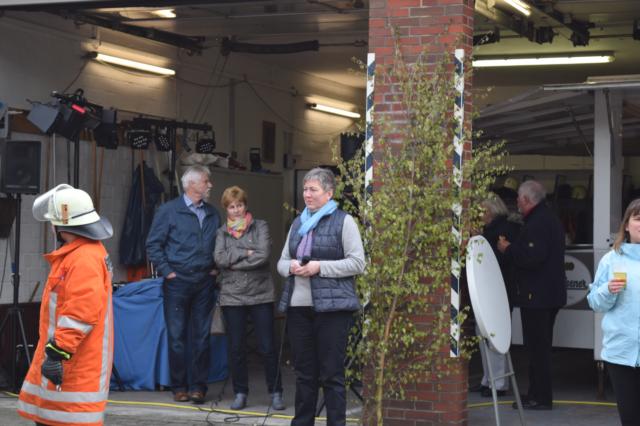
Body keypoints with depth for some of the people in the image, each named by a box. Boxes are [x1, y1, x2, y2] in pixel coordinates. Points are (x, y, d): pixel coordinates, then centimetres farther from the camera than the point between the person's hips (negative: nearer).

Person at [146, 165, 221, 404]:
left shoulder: (212, 214, 12)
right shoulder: (169, 211, -1)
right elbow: (153, 244, -2)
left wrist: (215, 268, 6)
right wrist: (167, 271, -7)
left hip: (204, 282, 3)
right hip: (178, 281, -3)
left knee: (201, 336, 3)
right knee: (177, 336, 0)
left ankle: (198, 386, 8)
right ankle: (179, 387, 8)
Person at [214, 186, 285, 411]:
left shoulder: (260, 227, 3)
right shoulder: (222, 232, 10)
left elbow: (263, 255, -11)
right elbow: (219, 258, -6)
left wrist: (233, 262, -7)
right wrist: (245, 253, -12)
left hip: (260, 294, -2)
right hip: (232, 297, 2)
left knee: (267, 347, -1)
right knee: (237, 348, 6)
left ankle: (276, 393, 8)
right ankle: (240, 393, 16)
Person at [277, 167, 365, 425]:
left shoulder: (343, 221, -1)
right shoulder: (298, 223, 17)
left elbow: (357, 263, -7)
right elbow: (281, 261, 20)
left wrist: (320, 267, -15)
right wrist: (290, 266, -4)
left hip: (331, 306, -6)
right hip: (298, 306, 6)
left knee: (331, 374, -3)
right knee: (304, 372, 10)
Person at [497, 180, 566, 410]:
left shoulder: (537, 223, -19)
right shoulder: (549, 218, 15)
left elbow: (532, 258, -27)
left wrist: (508, 249, -13)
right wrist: (513, 248, 13)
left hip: (537, 295, -11)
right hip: (550, 294, 11)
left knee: (537, 346, -5)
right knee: (541, 346, 16)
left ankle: (540, 397, -2)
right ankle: (539, 393, 23)